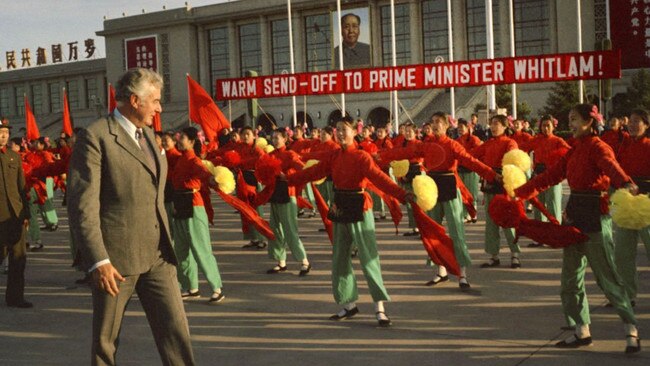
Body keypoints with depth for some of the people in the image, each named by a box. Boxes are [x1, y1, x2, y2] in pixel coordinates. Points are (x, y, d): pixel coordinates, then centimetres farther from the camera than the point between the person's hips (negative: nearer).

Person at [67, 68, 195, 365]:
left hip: (157, 256, 6)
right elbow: (81, 206, -17)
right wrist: (98, 261, -21)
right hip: (114, 258, -6)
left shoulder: (147, 134, 14)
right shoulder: (95, 138, -12)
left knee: (175, 328, 3)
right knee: (106, 338, 9)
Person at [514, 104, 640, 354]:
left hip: (594, 215, -8)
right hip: (573, 214, 8)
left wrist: (627, 184, -53)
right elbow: (550, 176, 14)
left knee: (606, 276, -6)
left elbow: (611, 166, -32)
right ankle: (582, 331, 19)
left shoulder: (598, 147, -10)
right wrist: (518, 193, 9)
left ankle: (632, 331, 4)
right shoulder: (574, 150, 14)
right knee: (571, 277, 10)